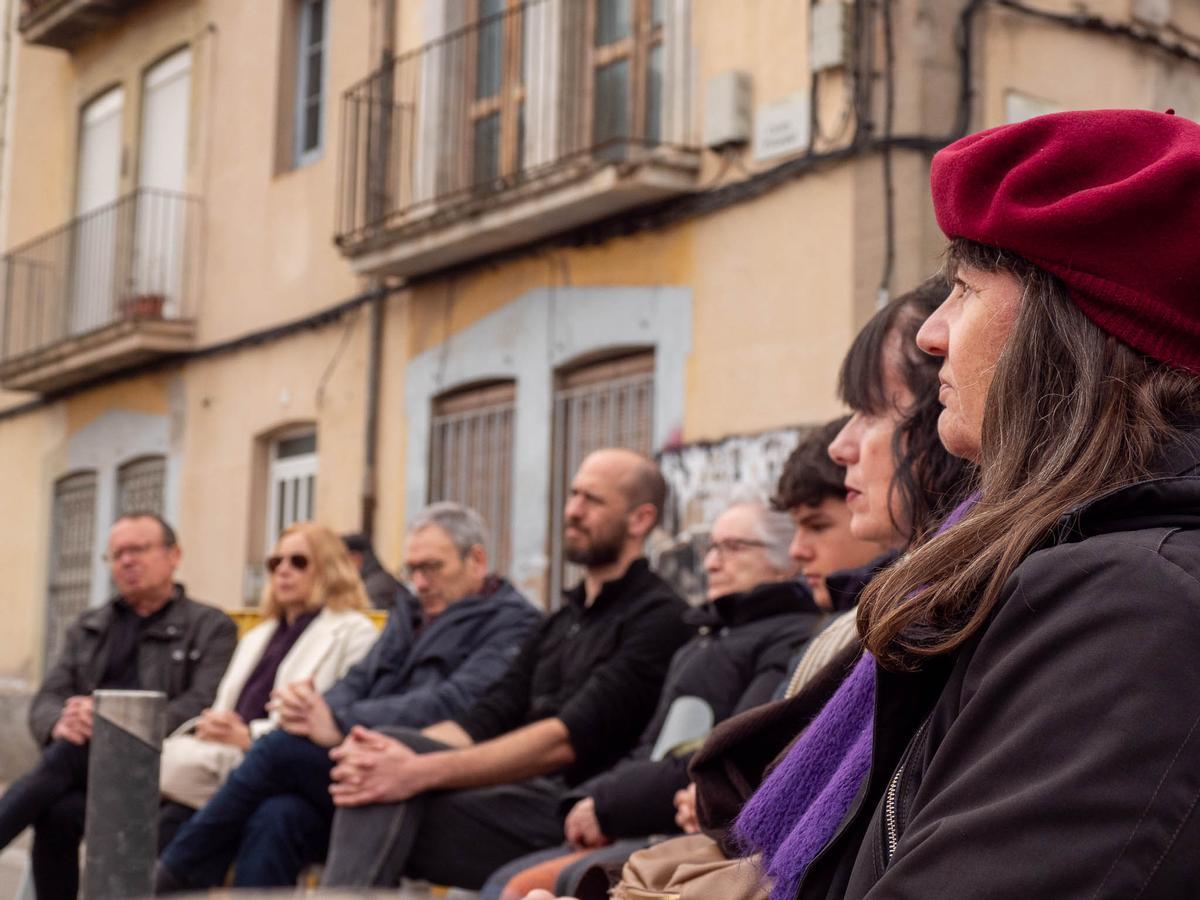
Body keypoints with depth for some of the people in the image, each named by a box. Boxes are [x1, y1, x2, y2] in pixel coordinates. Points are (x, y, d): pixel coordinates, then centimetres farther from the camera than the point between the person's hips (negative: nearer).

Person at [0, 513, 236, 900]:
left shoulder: (211, 628, 7)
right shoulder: (87, 628, 22)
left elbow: (203, 708, -7)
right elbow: (45, 700, 12)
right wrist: (61, 724, -14)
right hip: (82, 762, 4)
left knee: (68, 754, -33)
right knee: (58, 813, -31)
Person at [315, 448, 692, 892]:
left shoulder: (658, 618, -4)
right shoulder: (563, 621, 23)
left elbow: (569, 739, -16)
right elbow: (488, 719, 13)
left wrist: (421, 772, -22)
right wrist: (404, 750, -9)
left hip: (571, 808, -7)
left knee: (384, 805, -23)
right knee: (375, 773, -19)